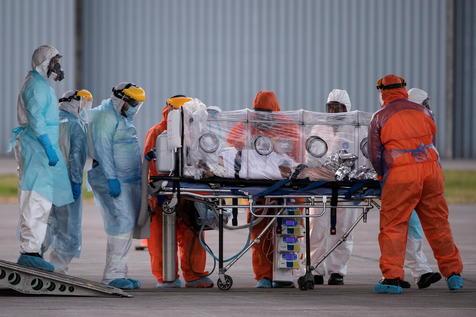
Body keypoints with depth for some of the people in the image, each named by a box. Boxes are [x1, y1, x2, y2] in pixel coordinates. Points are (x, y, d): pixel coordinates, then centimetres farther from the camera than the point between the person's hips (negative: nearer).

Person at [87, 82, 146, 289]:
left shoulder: (123, 117, 20)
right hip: (115, 182, -10)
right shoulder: (106, 117, -11)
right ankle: (113, 275, -13)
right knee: (121, 224, -14)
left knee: (128, 224, 9)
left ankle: (119, 273, 12)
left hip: (129, 180, 10)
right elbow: (102, 148, -19)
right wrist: (111, 178, -23)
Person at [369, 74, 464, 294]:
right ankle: (453, 273, 17)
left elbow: (375, 155, 8)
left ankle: (392, 277, -10)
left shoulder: (380, 117, 7)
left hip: (401, 173, -4)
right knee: (438, 223, 12)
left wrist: (383, 176, 25)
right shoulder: (423, 112, 18)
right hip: (431, 169, 4)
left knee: (393, 226, -2)